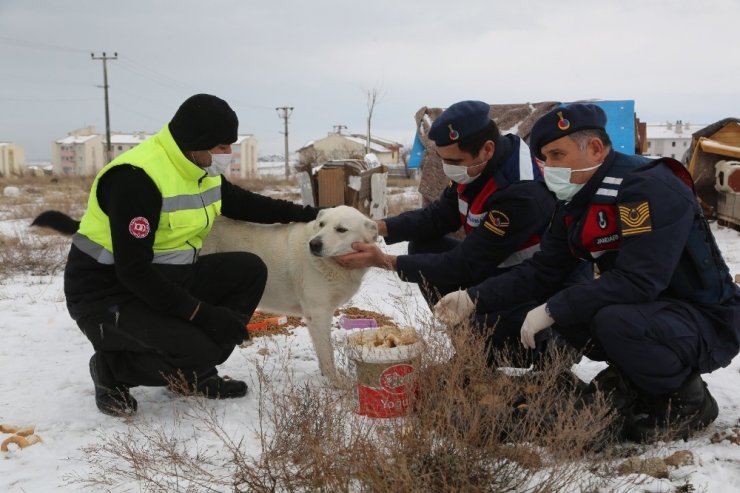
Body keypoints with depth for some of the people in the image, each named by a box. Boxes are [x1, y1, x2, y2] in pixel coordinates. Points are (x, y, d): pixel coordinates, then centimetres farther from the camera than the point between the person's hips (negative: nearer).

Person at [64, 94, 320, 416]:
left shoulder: (201, 168, 2)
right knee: (199, 351, -27)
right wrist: (201, 312, -28)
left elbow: (241, 203, 19)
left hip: (167, 280, 9)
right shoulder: (136, 177, -25)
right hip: (109, 295, -9)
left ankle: (195, 373, 8)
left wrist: (306, 215, 11)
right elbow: (134, 271, -28)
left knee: (249, 269, -3)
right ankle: (111, 369, 2)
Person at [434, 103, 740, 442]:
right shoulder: (576, 202, 3)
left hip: (707, 321, -8)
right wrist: (474, 298, -8)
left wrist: (554, 309, -29)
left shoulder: (651, 189, -23)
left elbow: (636, 281, -32)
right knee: (562, 306, -6)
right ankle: (636, 380, 9)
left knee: (615, 322, -34)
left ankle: (688, 401, -7)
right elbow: (543, 272, 2)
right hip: (645, 310, 8)